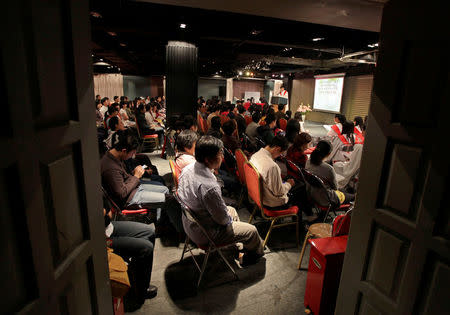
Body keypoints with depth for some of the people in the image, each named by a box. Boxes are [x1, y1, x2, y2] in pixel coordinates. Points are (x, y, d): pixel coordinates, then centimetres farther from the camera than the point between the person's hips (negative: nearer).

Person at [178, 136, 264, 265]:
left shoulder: (187, 168, -11)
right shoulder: (209, 186, -38)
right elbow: (223, 219, -23)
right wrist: (230, 219, 1)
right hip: (204, 234, -8)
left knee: (232, 210, 27)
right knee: (252, 230, 7)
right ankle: (256, 253, 41)